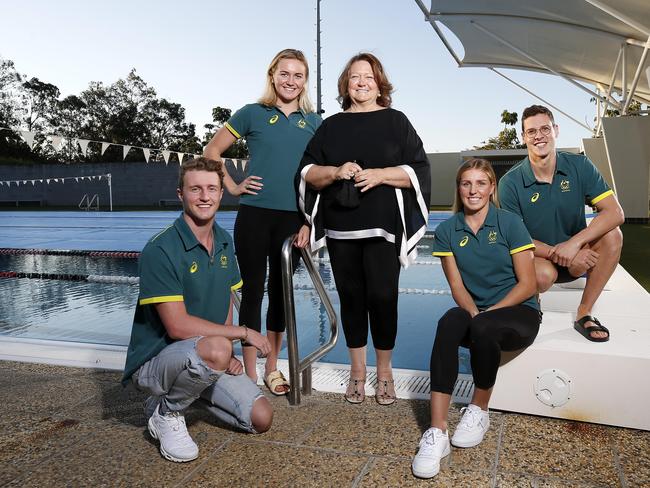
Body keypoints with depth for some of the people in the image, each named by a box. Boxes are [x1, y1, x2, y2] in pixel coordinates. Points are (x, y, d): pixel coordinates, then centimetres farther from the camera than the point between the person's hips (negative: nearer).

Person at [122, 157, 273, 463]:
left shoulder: (224, 242, 5)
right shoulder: (161, 250, -20)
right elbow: (178, 325, -24)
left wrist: (227, 351, -2)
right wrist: (243, 333, -18)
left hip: (205, 360, 7)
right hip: (154, 360, -7)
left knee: (261, 419, -3)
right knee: (215, 349, -38)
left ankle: (190, 389, 18)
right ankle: (166, 411, -7)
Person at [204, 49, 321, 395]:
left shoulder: (314, 123, 9)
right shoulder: (253, 114, 3)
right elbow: (212, 151, 8)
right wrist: (232, 187, -2)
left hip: (292, 219, 3)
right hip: (254, 214, -2)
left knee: (280, 291, 11)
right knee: (253, 291, 3)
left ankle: (272, 367, 26)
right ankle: (250, 374, 14)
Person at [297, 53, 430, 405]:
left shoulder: (396, 122, 9)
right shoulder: (331, 126, 15)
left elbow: (418, 171, 2)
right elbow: (307, 173, 10)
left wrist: (380, 175, -14)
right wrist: (335, 172, -9)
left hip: (384, 227, -2)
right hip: (341, 229, 2)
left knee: (382, 296, -5)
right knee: (351, 297, 6)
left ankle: (384, 370, 14)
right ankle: (357, 370, 21)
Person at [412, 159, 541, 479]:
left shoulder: (510, 223, -5)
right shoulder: (447, 231, 3)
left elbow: (528, 284, -7)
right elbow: (457, 287, 0)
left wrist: (486, 314, -16)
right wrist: (474, 314, -20)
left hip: (519, 312, -2)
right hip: (474, 312, 2)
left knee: (483, 329, -36)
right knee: (449, 322, -33)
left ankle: (479, 411, -8)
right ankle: (437, 432, -37)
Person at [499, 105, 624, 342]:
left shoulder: (579, 166, -7)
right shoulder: (510, 183, -12)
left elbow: (615, 213, -16)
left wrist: (574, 243, -29)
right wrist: (556, 253, -26)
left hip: (577, 258, 3)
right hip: (536, 257, -3)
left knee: (612, 235, -25)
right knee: (544, 274, -37)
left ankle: (584, 314, -12)